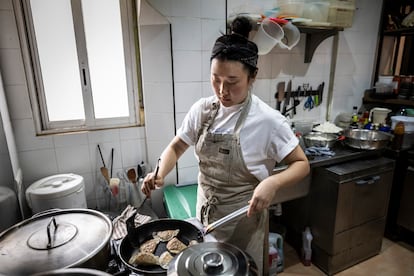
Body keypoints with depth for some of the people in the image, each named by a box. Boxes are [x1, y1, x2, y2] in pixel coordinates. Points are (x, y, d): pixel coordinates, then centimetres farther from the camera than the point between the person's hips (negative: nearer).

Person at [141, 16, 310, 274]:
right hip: (205, 211, 5)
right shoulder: (202, 109, -8)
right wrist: (160, 174, -17)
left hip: (243, 218, -4)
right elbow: (176, 147, 2)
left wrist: (272, 182, -30)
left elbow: (301, 164, -12)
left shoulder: (267, 120, -21)